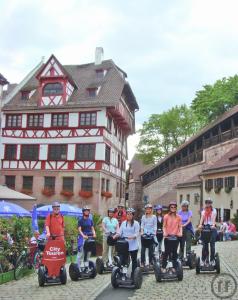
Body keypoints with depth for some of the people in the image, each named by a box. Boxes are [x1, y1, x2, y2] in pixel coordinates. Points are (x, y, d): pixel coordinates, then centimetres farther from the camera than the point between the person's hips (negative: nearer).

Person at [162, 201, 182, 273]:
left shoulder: (178, 217, 3)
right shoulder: (166, 216, -1)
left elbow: (180, 226, 5)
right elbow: (164, 226, 0)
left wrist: (180, 232, -12)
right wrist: (164, 233, -16)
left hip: (176, 236, 2)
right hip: (168, 237, -2)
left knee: (174, 252, 8)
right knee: (167, 252, 1)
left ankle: (174, 267, 18)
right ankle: (163, 267, 11)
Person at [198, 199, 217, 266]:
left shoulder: (214, 210, 4)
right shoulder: (203, 211, 10)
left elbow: (214, 219, -11)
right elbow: (202, 218, -5)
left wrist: (213, 225, -30)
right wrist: (200, 225, -25)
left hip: (212, 228, -1)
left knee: (212, 245, -1)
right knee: (204, 245, 1)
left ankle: (212, 260, 8)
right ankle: (203, 260, 7)